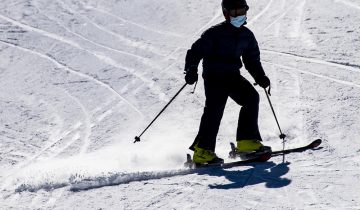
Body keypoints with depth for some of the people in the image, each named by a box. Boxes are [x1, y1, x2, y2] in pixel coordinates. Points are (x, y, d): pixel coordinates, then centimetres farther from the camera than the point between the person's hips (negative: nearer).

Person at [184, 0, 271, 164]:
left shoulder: (247, 35, 10)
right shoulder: (215, 33, -9)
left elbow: (252, 60, 19)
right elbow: (196, 51, -11)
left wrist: (260, 77, 3)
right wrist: (191, 69, -26)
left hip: (232, 76, 7)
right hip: (214, 76, -7)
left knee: (252, 97, -10)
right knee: (215, 108, -20)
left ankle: (247, 141, -5)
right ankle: (202, 150, -21)